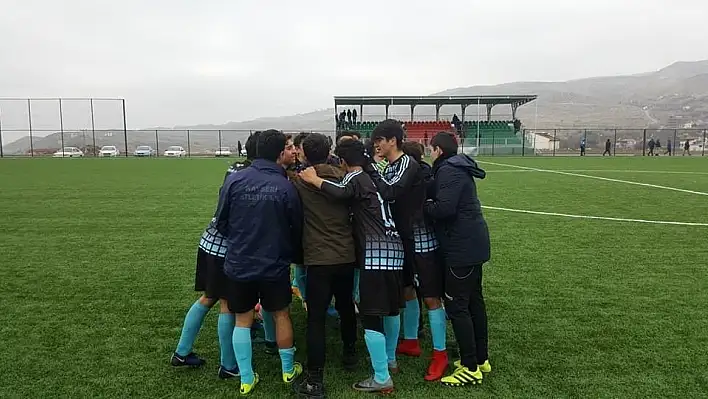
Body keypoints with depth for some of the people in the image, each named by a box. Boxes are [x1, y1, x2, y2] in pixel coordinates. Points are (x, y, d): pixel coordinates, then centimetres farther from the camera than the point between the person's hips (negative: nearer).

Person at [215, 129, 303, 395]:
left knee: (242, 320, 15)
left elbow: (221, 222, 0)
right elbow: (297, 229, -1)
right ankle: (288, 370, 33)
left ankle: (246, 379, 25)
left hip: (238, 264, 2)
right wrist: (293, 256, 19)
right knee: (281, 315, 18)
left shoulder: (234, 180, -9)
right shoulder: (286, 187, -13)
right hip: (274, 265, -1)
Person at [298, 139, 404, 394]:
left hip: (376, 252, -9)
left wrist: (314, 180, -14)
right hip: (394, 248, 9)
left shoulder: (354, 178, -4)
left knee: (370, 315, -4)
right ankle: (389, 358, 37)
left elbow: (342, 192, -24)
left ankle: (382, 378, 0)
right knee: (390, 307, 20)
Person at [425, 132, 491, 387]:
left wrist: (422, 207, -11)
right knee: (474, 301, 16)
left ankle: (470, 369, 5)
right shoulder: (458, 169, 16)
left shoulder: (448, 171, -15)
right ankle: (481, 359, 28)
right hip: (473, 243, 10)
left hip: (462, 246, -10)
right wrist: (429, 200, 3)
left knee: (456, 306, -3)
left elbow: (445, 207, -27)